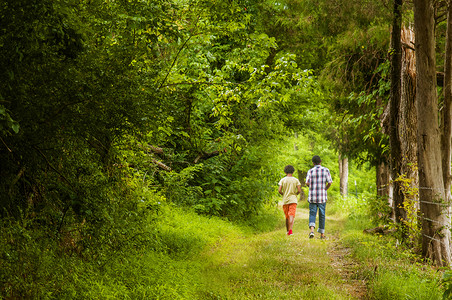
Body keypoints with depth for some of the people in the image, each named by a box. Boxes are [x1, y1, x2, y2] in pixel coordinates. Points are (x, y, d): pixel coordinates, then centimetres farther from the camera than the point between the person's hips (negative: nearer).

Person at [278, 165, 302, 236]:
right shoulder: (296, 180, 2)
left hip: (285, 200, 1)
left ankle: (288, 231, 21)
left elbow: (279, 190, -6)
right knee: (291, 216, -11)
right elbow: (299, 190, -6)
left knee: (287, 217, 13)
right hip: (293, 200, -1)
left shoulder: (282, 180, 2)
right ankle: (290, 230, -28)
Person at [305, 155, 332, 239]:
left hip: (312, 196, 0)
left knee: (312, 214, 4)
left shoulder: (310, 171, -2)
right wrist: (325, 189, 12)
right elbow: (330, 182, -6)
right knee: (322, 214, 9)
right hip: (322, 196, 1)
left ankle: (312, 230, -18)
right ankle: (322, 233, 12)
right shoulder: (326, 170, 0)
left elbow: (307, 183, -11)